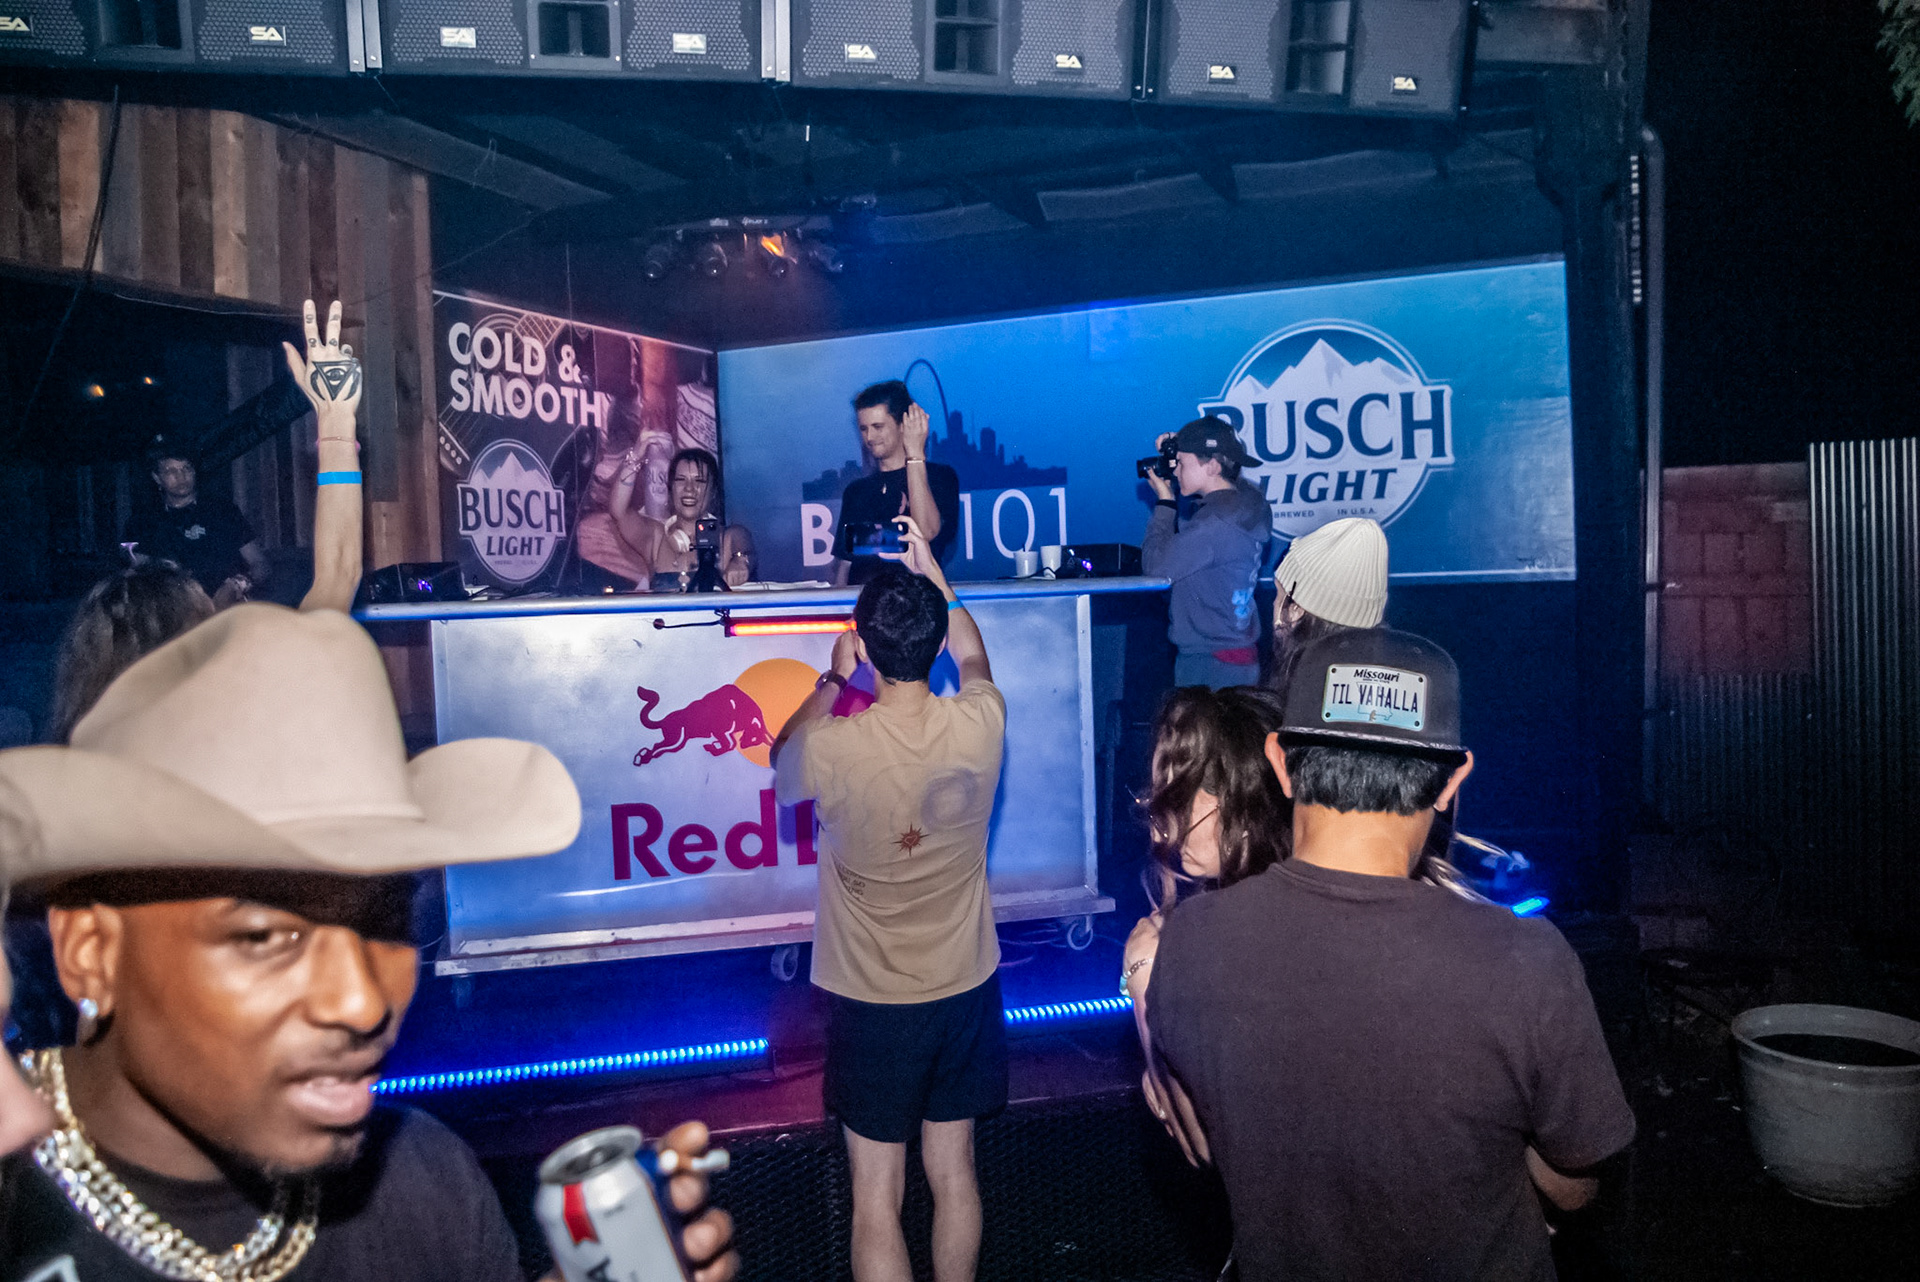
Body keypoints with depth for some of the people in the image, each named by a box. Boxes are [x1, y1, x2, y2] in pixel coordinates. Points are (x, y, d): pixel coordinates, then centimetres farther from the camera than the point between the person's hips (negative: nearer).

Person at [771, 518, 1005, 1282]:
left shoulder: (834, 746, -22)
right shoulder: (980, 724, -14)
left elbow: (782, 767, 4)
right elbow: (971, 653, 11)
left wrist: (830, 681, 11)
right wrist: (929, 568, 20)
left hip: (872, 997, -3)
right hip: (966, 986, 3)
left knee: (877, 1194, 10)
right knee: (954, 1172, 19)